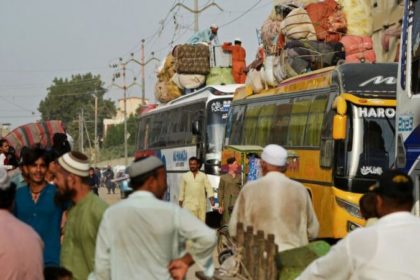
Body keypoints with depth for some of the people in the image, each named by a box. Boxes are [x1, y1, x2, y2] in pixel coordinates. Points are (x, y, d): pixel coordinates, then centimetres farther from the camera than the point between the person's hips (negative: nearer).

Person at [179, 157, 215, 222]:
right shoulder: (185, 176, 7)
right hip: (189, 204, -1)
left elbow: (208, 188, 1)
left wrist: (212, 199, -13)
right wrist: (180, 204, 7)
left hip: (201, 204, 1)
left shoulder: (203, 176, 7)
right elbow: (182, 190, 10)